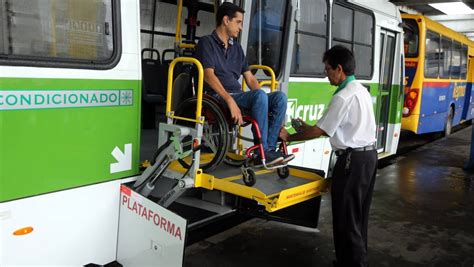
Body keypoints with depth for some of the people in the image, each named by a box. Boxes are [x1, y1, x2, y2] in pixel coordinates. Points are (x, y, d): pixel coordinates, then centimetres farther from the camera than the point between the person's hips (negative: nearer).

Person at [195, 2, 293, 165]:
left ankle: (269, 148, -20)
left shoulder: (236, 48, 21)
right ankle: (264, 151, -27)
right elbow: (209, 75, -14)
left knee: (280, 97, -13)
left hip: (238, 96, 7)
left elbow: (250, 79, 16)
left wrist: (264, 102, -1)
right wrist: (230, 101, -26)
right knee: (260, 95, -31)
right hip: (218, 97, -7)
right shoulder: (207, 42, 0)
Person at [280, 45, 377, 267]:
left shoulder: (343, 96, -19)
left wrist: (289, 137, -2)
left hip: (353, 159, -10)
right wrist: (308, 128, 14)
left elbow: (320, 131, -15)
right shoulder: (361, 90, 11)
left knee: (346, 216, 2)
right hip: (368, 154, 10)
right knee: (358, 214, 18)